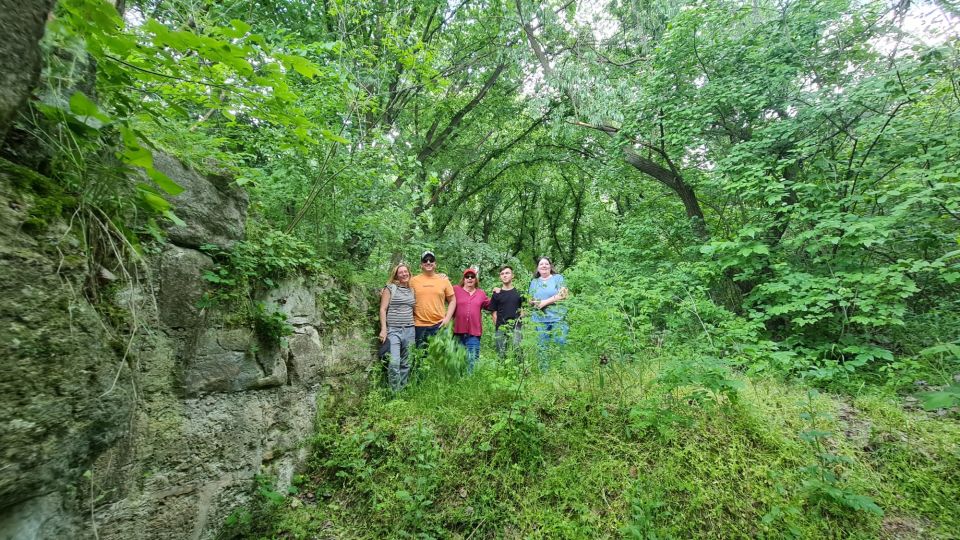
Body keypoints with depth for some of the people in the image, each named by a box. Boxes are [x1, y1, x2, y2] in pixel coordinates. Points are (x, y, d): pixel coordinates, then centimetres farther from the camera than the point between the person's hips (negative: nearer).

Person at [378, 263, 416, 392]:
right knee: (394, 362, -15)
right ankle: (394, 392, -3)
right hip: (393, 330, -4)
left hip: (409, 330, 4)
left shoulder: (412, 290, 15)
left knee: (406, 364, 7)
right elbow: (383, 309, -2)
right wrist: (383, 329, -9)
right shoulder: (390, 288, 2)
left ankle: (403, 390, 18)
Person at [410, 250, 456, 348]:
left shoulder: (443, 280, 5)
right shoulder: (413, 280, 4)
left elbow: (452, 301, 9)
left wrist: (447, 318, -2)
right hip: (419, 326, 0)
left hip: (439, 325, 0)